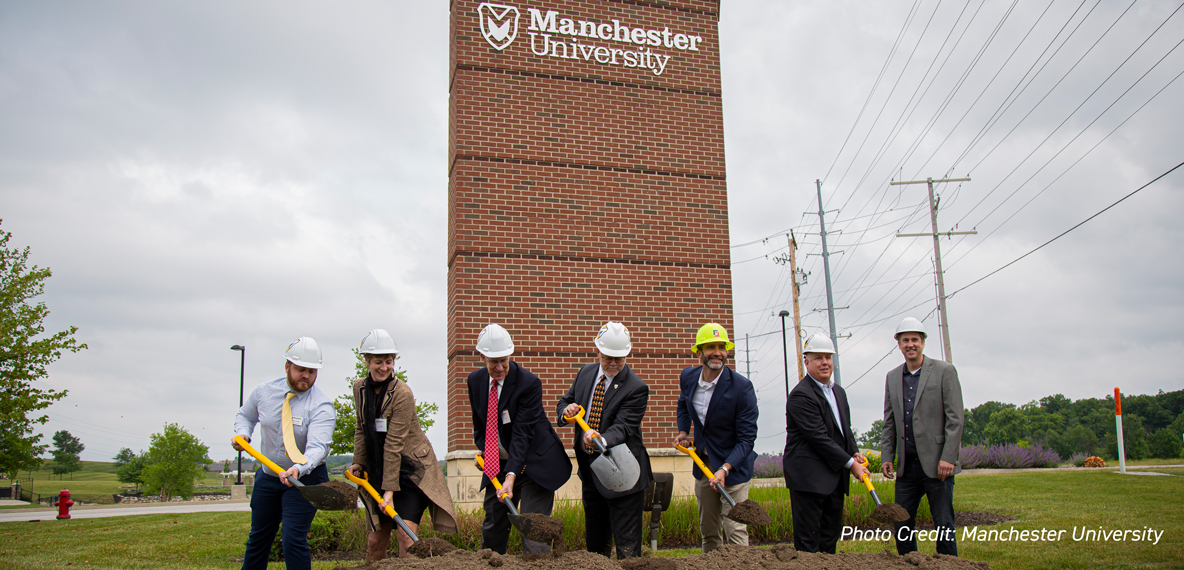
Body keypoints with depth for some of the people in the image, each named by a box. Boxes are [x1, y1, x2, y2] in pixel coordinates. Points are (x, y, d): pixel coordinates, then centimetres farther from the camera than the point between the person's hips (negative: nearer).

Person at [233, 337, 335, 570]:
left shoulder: (322, 406, -20)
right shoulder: (264, 391, -5)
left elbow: (317, 447, -32)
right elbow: (245, 415, 16)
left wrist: (298, 469, -50)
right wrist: (242, 433, -5)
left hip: (305, 478, -5)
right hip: (268, 475, 5)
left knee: (294, 540, -13)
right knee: (258, 538, 17)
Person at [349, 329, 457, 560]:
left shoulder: (402, 393, -18)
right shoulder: (359, 388, 2)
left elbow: (394, 444, -20)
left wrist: (390, 489, -20)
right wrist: (359, 462, 7)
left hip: (411, 470, -6)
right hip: (378, 472, 6)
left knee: (407, 534, -16)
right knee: (375, 541, 7)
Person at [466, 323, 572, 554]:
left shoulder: (529, 383, -21)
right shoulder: (475, 380, -1)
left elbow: (522, 433, -26)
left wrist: (511, 476, -32)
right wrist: (481, 449, 1)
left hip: (534, 462, -6)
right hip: (497, 463, 6)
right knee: (492, 527, 12)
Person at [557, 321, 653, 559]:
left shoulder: (636, 388, -15)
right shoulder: (586, 372, 4)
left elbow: (622, 427, -23)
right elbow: (564, 403, 14)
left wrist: (601, 440, -44)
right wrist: (567, 410, -11)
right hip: (589, 468, 6)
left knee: (627, 543, -3)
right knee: (594, 539, 19)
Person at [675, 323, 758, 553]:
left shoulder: (742, 387, -19)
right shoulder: (688, 376, -2)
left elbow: (746, 438, -18)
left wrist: (724, 469, -28)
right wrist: (683, 432, 8)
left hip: (732, 466, -5)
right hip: (703, 465, 5)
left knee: (735, 532, -9)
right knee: (708, 532, 14)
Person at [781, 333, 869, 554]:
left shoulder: (839, 392, 16)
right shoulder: (801, 395, -14)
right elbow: (819, 437, -18)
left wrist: (855, 453, 4)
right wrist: (850, 463, -13)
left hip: (835, 477, 9)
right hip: (809, 476, -9)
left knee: (831, 536, 12)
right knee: (808, 540, -5)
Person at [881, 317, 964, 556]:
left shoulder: (944, 371, -2)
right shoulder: (892, 377, 13)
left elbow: (956, 418, -7)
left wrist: (948, 458, -14)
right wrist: (886, 456, 5)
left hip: (936, 463, -5)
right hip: (907, 464, 5)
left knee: (944, 524, 0)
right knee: (901, 523, 6)